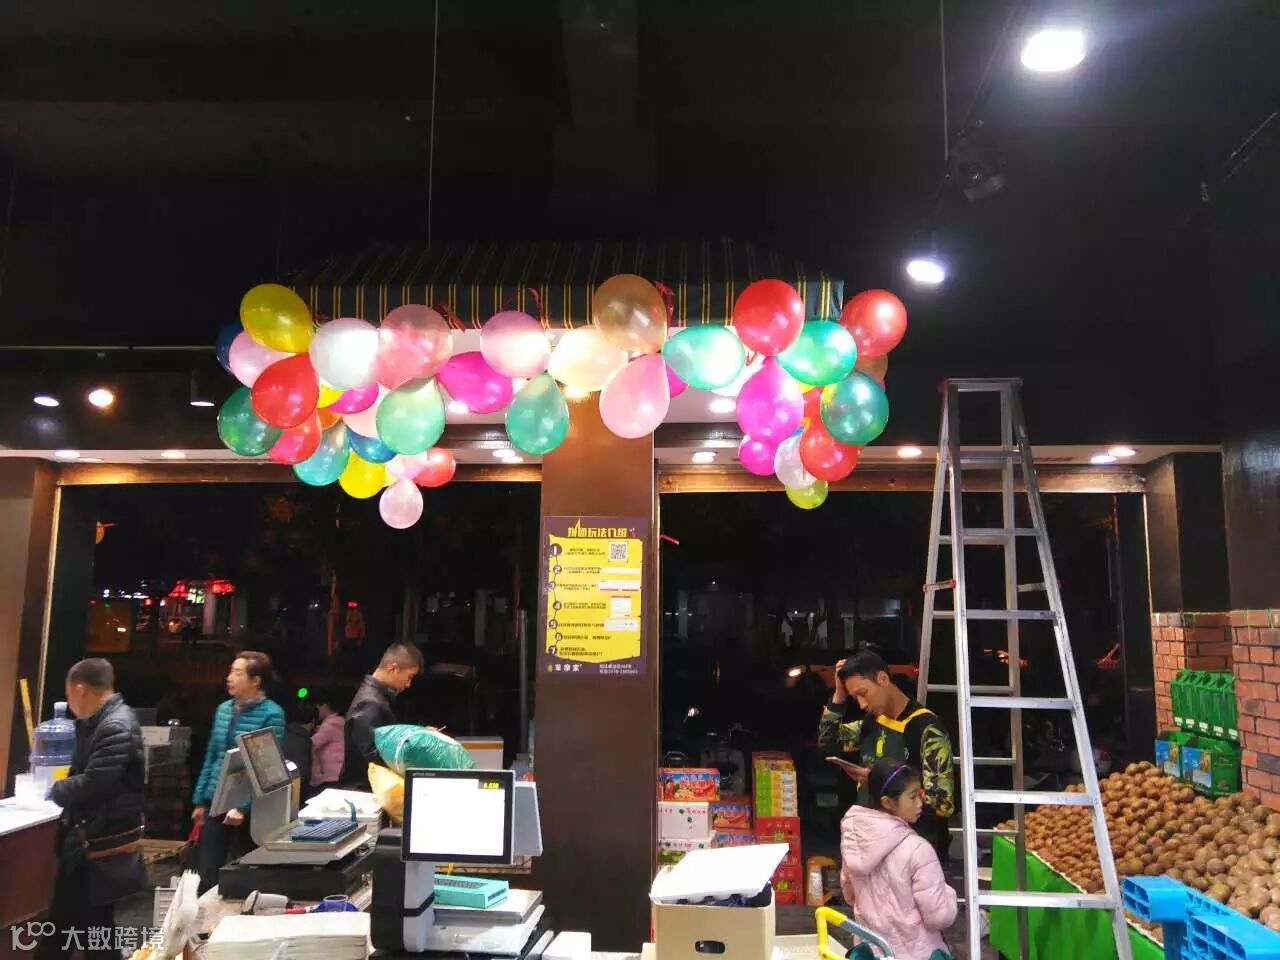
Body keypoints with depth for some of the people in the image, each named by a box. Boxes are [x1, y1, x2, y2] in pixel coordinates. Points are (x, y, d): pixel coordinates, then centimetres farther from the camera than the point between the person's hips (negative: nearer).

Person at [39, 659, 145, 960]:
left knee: (94, 927, 4)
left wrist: (56, 789, -10)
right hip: (86, 842, 10)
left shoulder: (117, 727, -23)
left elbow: (92, 783, -26)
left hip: (104, 847, -10)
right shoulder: (99, 722, 10)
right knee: (62, 921, 18)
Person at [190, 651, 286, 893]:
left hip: (249, 808, -5)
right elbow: (211, 756, 14)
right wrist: (200, 799, 13)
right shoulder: (223, 708, 7)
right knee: (207, 874, 7)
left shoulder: (271, 714, -12)